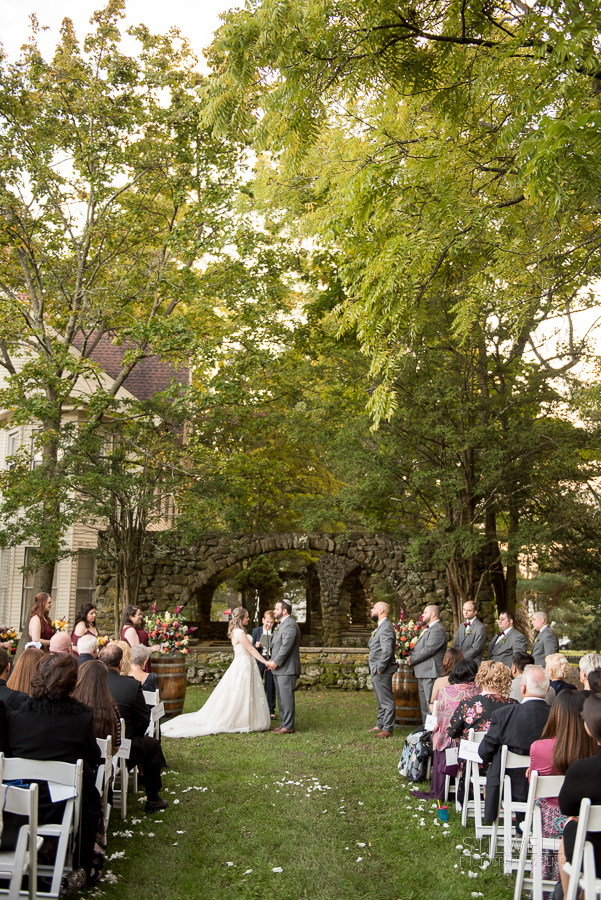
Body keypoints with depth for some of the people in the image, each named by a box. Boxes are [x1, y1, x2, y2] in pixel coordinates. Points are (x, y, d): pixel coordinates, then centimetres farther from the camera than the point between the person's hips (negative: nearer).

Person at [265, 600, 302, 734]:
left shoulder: (289, 625, -17)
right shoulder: (283, 624, 18)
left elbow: (286, 646, -22)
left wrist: (276, 662, -16)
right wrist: (273, 660, 7)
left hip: (287, 669, -11)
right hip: (280, 669, 11)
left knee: (286, 697, -5)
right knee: (281, 698, 15)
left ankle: (288, 726, 0)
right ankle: (284, 723, 23)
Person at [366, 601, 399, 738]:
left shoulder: (386, 627, -17)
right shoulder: (380, 626, 16)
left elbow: (387, 651, -25)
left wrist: (380, 668, -20)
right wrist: (374, 670, 16)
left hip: (382, 672, -11)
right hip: (377, 672, 11)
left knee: (386, 701, -5)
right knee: (381, 701, 18)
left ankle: (387, 729, -1)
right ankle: (380, 725, 28)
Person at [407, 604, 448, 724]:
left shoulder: (438, 630, -16)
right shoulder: (427, 628, 18)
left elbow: (428, 650, -22)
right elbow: (418, 647, 24)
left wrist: (412, 660, -12)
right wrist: (411, 657, 4)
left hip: (431, 673, -11)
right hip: (422, 673, 11)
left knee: (431, 704, -10)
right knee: (424, 704, 17)